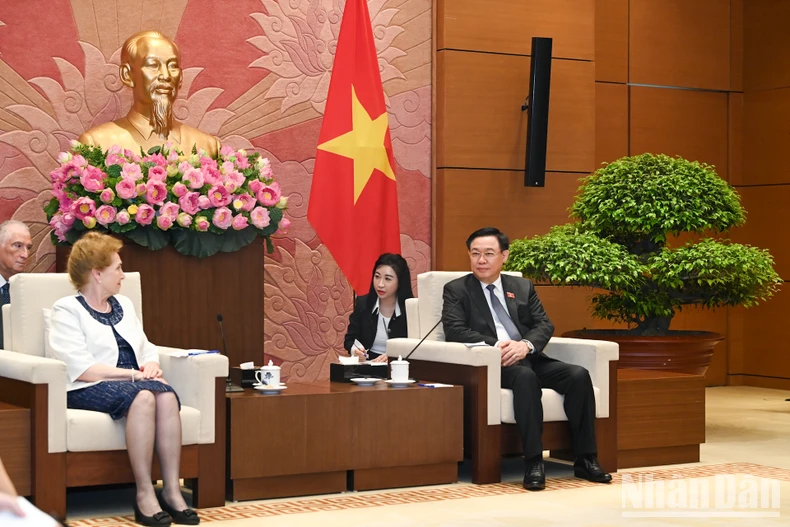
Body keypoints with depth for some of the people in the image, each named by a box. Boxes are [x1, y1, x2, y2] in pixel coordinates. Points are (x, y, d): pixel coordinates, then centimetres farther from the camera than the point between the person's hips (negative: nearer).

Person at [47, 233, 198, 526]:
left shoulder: (124, 304, 23)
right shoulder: (67, 310, 0)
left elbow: (147, 348, 21)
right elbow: (81, 368, -12)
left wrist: (151, 367, -3)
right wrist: (134, 374, -16)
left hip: (134, 382, 6)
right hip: (87, 391, -6)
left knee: (166, 395, -29)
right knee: (142, 396, -36)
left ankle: (172, 490, -32)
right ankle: (144, 494, -35)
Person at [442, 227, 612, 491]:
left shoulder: (523, 287, 21)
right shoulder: (456, 290, 10)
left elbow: (544, 325, 10)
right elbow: (454, 330, -5)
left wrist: (526, 345, -13)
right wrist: (496, 346, -19)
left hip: (528, 358, 5)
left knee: (578, 374, -21)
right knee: (525, 376, -37)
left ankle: (586, 460, -16)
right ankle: (534, 462, -35)